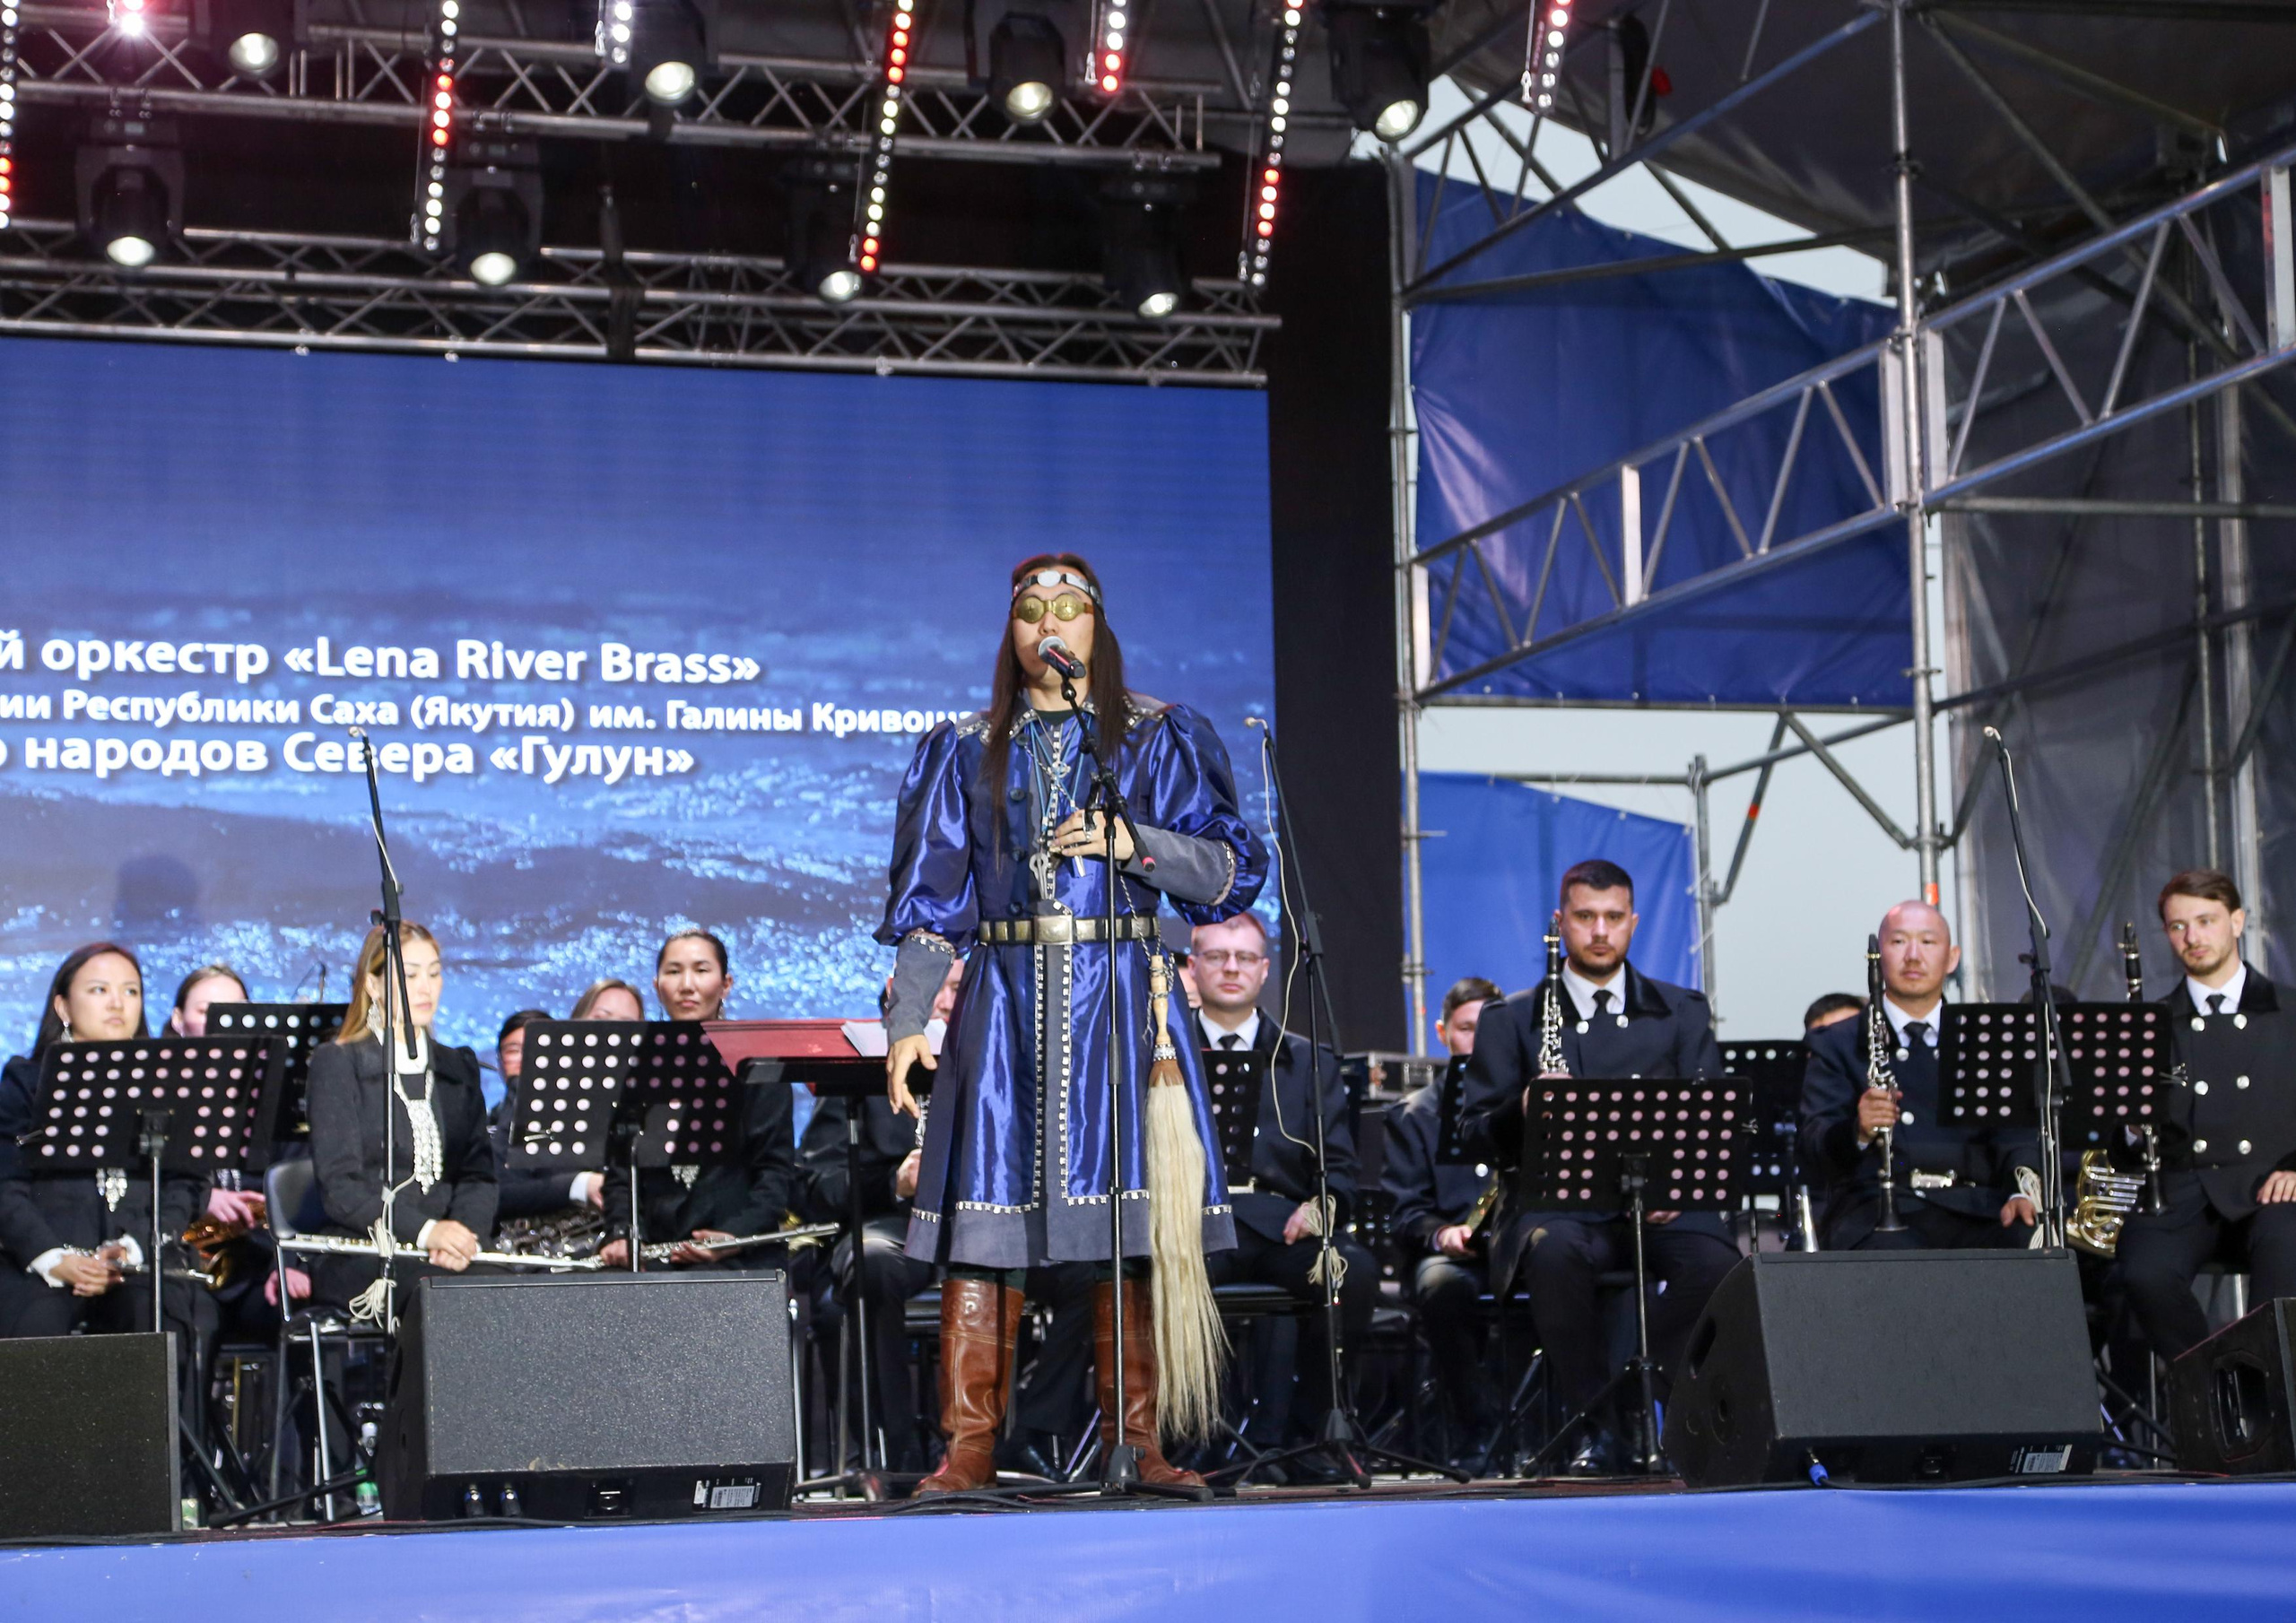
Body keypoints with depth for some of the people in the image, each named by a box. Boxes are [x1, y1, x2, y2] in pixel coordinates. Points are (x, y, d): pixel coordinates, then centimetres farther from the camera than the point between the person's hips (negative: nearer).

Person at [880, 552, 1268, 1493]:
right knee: (987, 1205, -6)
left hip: (1118, 997, -1)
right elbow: (929, 896, 10)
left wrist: (1133, 842, -14)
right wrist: (907, 1022, 1)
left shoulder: (1158, 738, 9)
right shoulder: (965, 750, 13)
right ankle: (971, 1443, -4)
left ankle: (1134, 1437, 0)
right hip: (1006, 999, 1)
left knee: (1125, 1216, -5)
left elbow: (1231, 868, 2)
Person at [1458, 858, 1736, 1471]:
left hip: (1661, 1203, 1)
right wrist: (1523, 1110, -16)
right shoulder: (1510, 1020, 14)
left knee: (1714, 1263, -33)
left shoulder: (1683, 1013, 17)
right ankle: (1591, 1419, -21)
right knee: (1553, 1251, -38)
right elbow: (1475, 1133, 7)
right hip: (1561, 1201, -1)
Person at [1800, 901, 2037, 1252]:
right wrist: (1858, 1132, -23)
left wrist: (2022, 1191, -12)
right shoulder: (1837, 1045, 13)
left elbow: (2013, 1134, 11)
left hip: (1974, 1208, 3)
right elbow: (1815, 1157, 0)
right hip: (1875, 1210, -3)